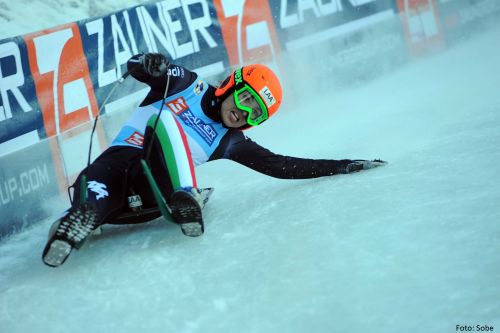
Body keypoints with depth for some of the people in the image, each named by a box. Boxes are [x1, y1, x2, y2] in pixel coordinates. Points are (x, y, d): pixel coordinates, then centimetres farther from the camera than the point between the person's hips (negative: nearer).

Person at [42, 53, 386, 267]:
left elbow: (281, 166, 19)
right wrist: (150, 64, -17)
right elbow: (137, 66, 9)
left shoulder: (230, 142, 19)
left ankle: (185, 201, -47)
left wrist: (343, 167, 17)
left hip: (152, 187, 0)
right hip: (120, 160, 0)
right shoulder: (188, 84, 14)